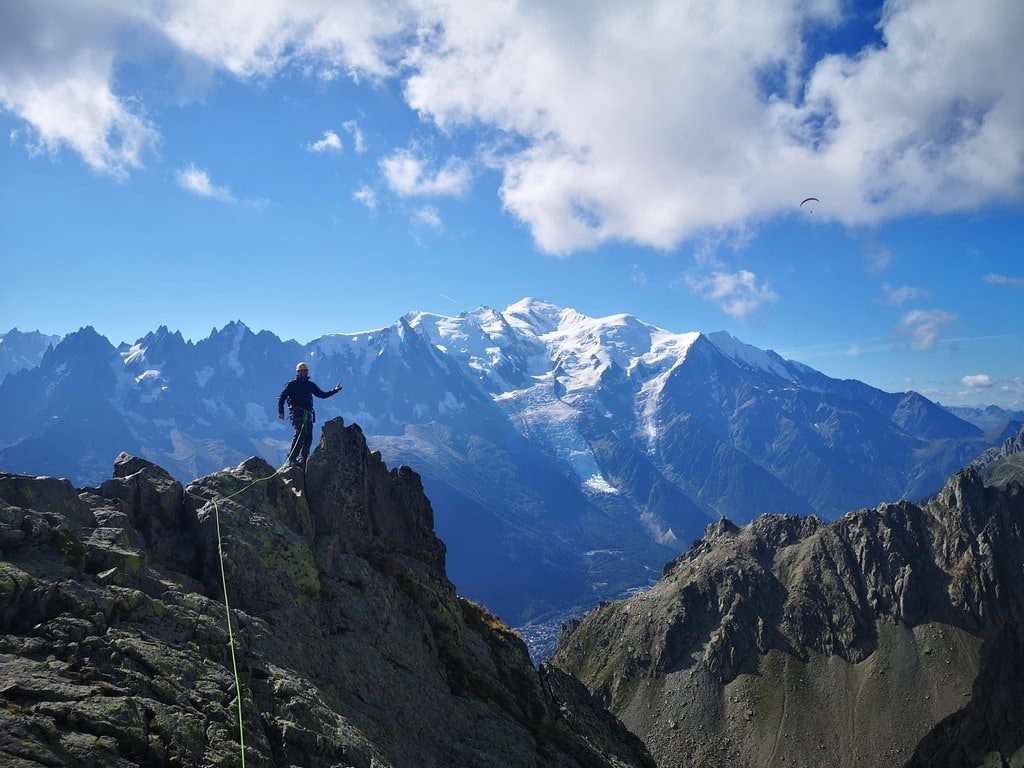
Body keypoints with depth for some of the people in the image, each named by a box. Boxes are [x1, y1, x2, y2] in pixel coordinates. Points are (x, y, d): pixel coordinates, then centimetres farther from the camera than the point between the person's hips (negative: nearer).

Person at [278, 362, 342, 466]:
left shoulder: (310, 385, 20)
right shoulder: (292, 384, 6)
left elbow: (322, 394, 24)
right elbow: (281, 398, 4)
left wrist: (335, 390, 12)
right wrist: (281, 411, -7)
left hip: (307, 414, 6)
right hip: (297, 413, -6)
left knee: (308, 437, -4)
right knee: (299, 434, -21)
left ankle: (304, 458, 1)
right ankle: (291, 458, -22)